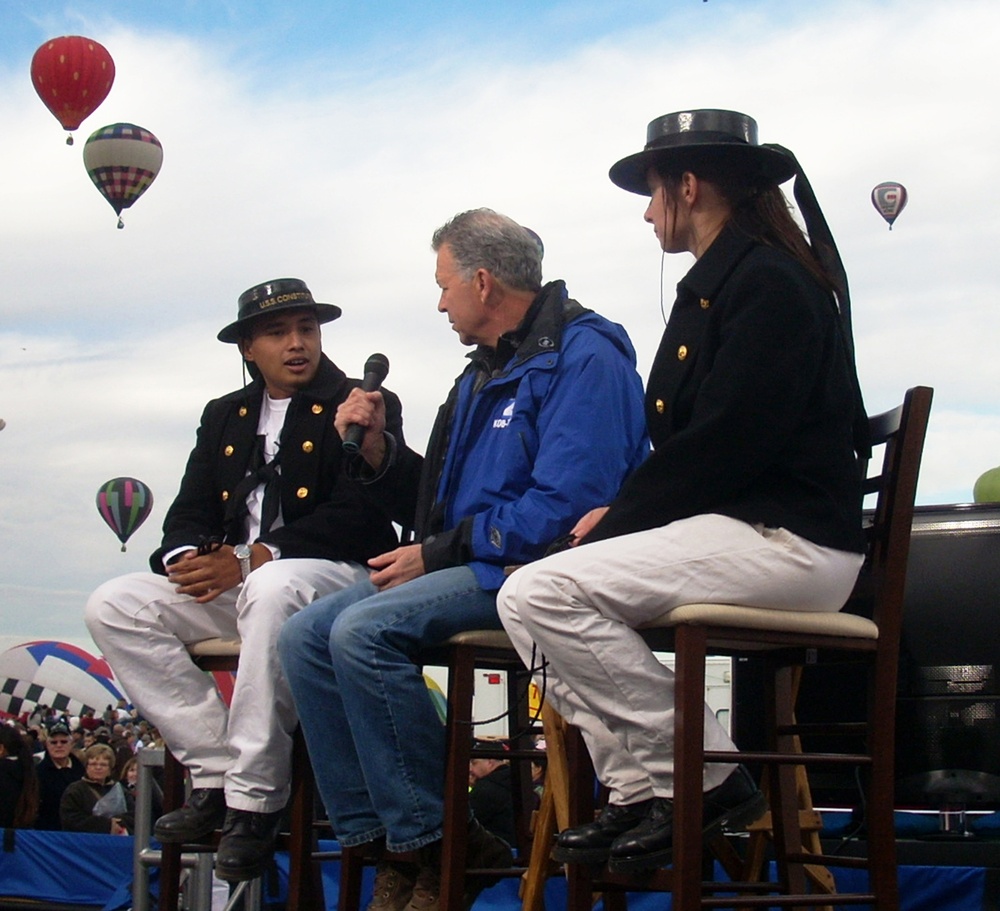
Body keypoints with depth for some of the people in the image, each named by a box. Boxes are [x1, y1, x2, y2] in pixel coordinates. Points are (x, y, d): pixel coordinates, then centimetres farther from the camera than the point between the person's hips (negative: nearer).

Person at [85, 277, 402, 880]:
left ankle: (254, 801, -32)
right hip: (230, 582, 7)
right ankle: (215, 776, -15)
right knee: (115, 606, -12)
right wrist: (186, 557, -12)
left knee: (272, 589, -40)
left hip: (337, 577, -6)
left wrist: (253, 559, -21)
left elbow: (357, 517, -12)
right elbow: (190, 511, 15)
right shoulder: (225, 417, 20)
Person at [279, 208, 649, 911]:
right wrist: (378, 451, 9)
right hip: (474, 569, 10)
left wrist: (440, 553, -16)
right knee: (305, 636, -7)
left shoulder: (584, 356, -9)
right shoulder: (486, 372, 23)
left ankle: (439, 846, -19)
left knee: (363, 631, -28)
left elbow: (566, 504, -21)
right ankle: (383, 844, -10)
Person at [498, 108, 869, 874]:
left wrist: (620, 520, -13)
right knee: (527, 597, 5)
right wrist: (622, 511, 2)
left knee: (541, 594, -21)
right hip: (732, 524, 10)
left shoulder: (771, 282, -12)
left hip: (791, 541, -10)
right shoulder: (715, 286, 19)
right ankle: (639, 792, -1)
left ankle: (704, 780, -11)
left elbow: (726, 441, -20)